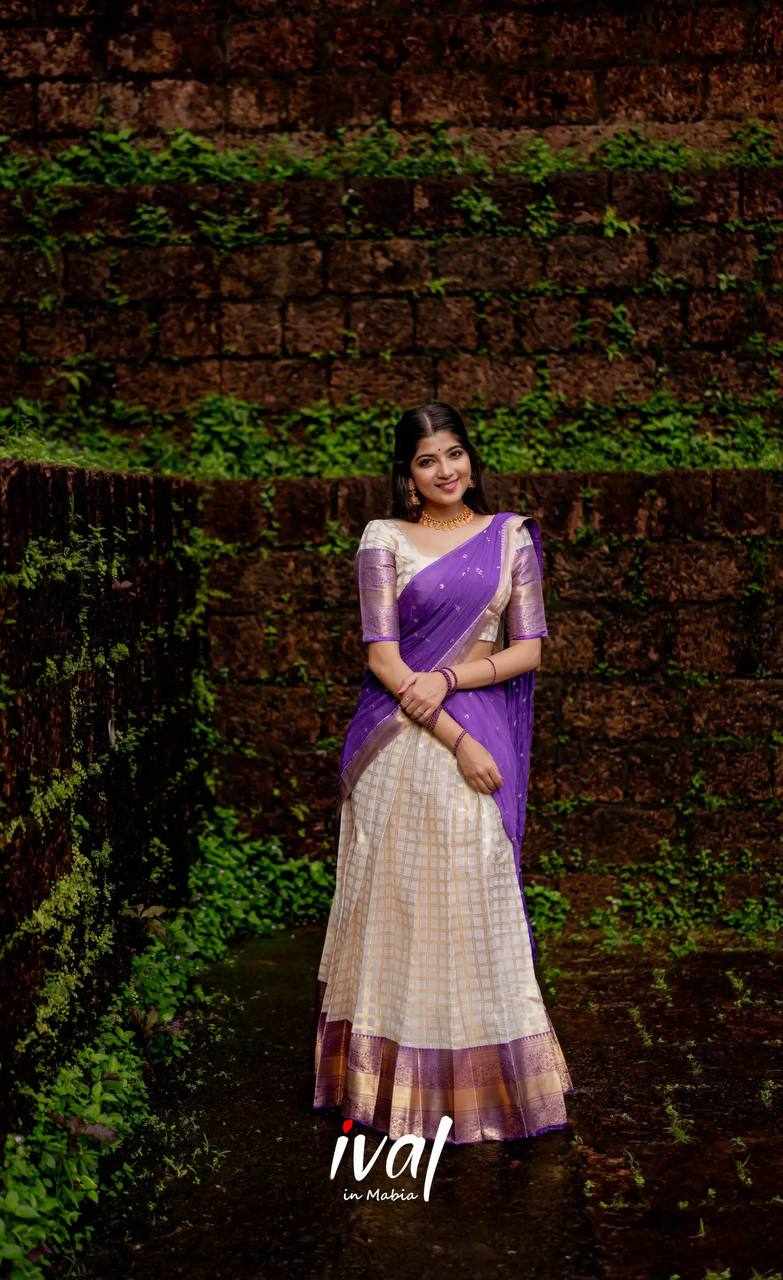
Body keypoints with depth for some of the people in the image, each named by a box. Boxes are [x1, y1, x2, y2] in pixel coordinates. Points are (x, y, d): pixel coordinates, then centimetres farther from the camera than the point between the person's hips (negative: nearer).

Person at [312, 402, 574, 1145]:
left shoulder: (511, 536, 7)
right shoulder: (384, 539, 1)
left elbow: (529, 648, 4)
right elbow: (383, 657, -6)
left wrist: (448, 680, -12)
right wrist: (456, 740, -13)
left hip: (481, 730, 1)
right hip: (400, 741, -1)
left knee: (475, 901, 6)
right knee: (396, 898, 5)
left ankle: (480, 1075, 23)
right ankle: (389, 1074, 19)